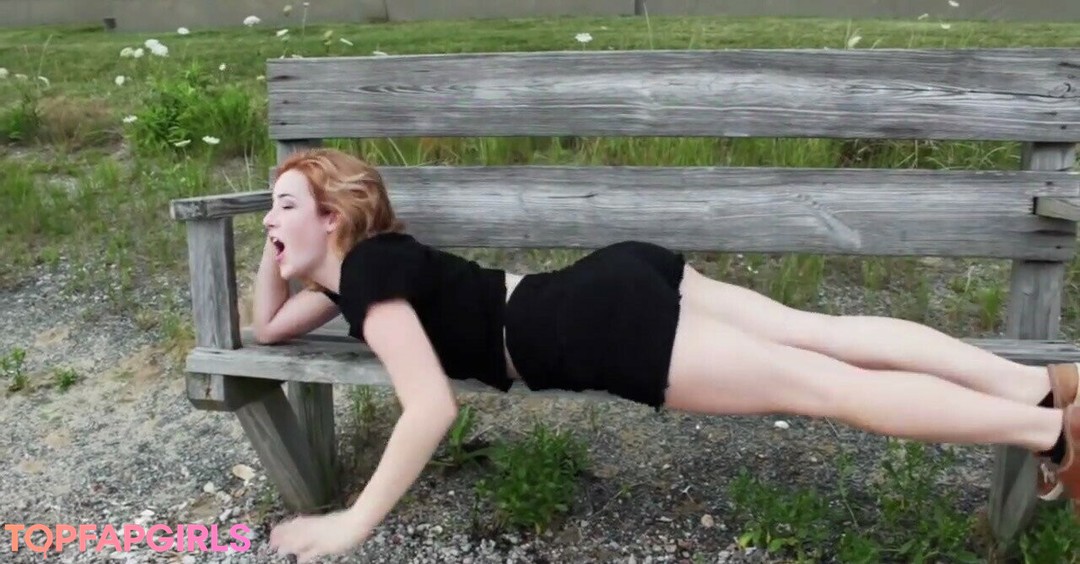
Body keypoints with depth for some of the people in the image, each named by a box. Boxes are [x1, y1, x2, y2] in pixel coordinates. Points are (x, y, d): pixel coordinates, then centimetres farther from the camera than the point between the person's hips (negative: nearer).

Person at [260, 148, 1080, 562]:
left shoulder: (370, 272, -9)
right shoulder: (352, 264, 20)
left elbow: (432, 408, -21)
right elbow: (269, 328, 38)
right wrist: (272, 253, 19)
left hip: (608, 328, -8)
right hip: (614, 288, 8)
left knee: (828, 384, -5)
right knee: (821, 334, 6)